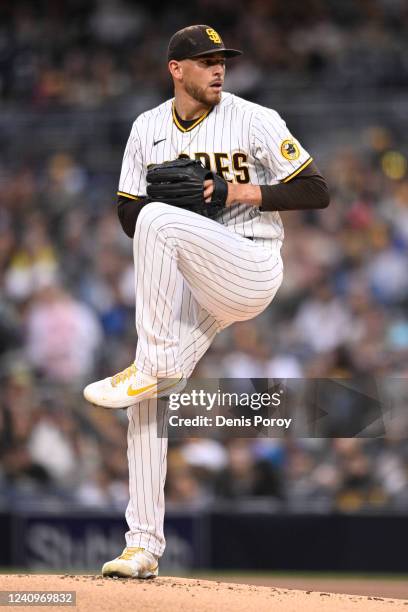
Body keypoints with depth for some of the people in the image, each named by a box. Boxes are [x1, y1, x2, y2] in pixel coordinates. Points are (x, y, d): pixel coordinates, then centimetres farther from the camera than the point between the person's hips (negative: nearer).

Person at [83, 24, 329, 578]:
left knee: (158, 219, -30)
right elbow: (128, 213, 14)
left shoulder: (255, 120, -3)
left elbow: (317, 192, -4)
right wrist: (174, 196, -8)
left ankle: (151, 367, -25)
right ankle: (144, 547, 0)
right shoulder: (147, 129, 11)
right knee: (146, 402, -7)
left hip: (251, 269, -5)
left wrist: (239, 191, -15)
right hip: (184, 284, 5)